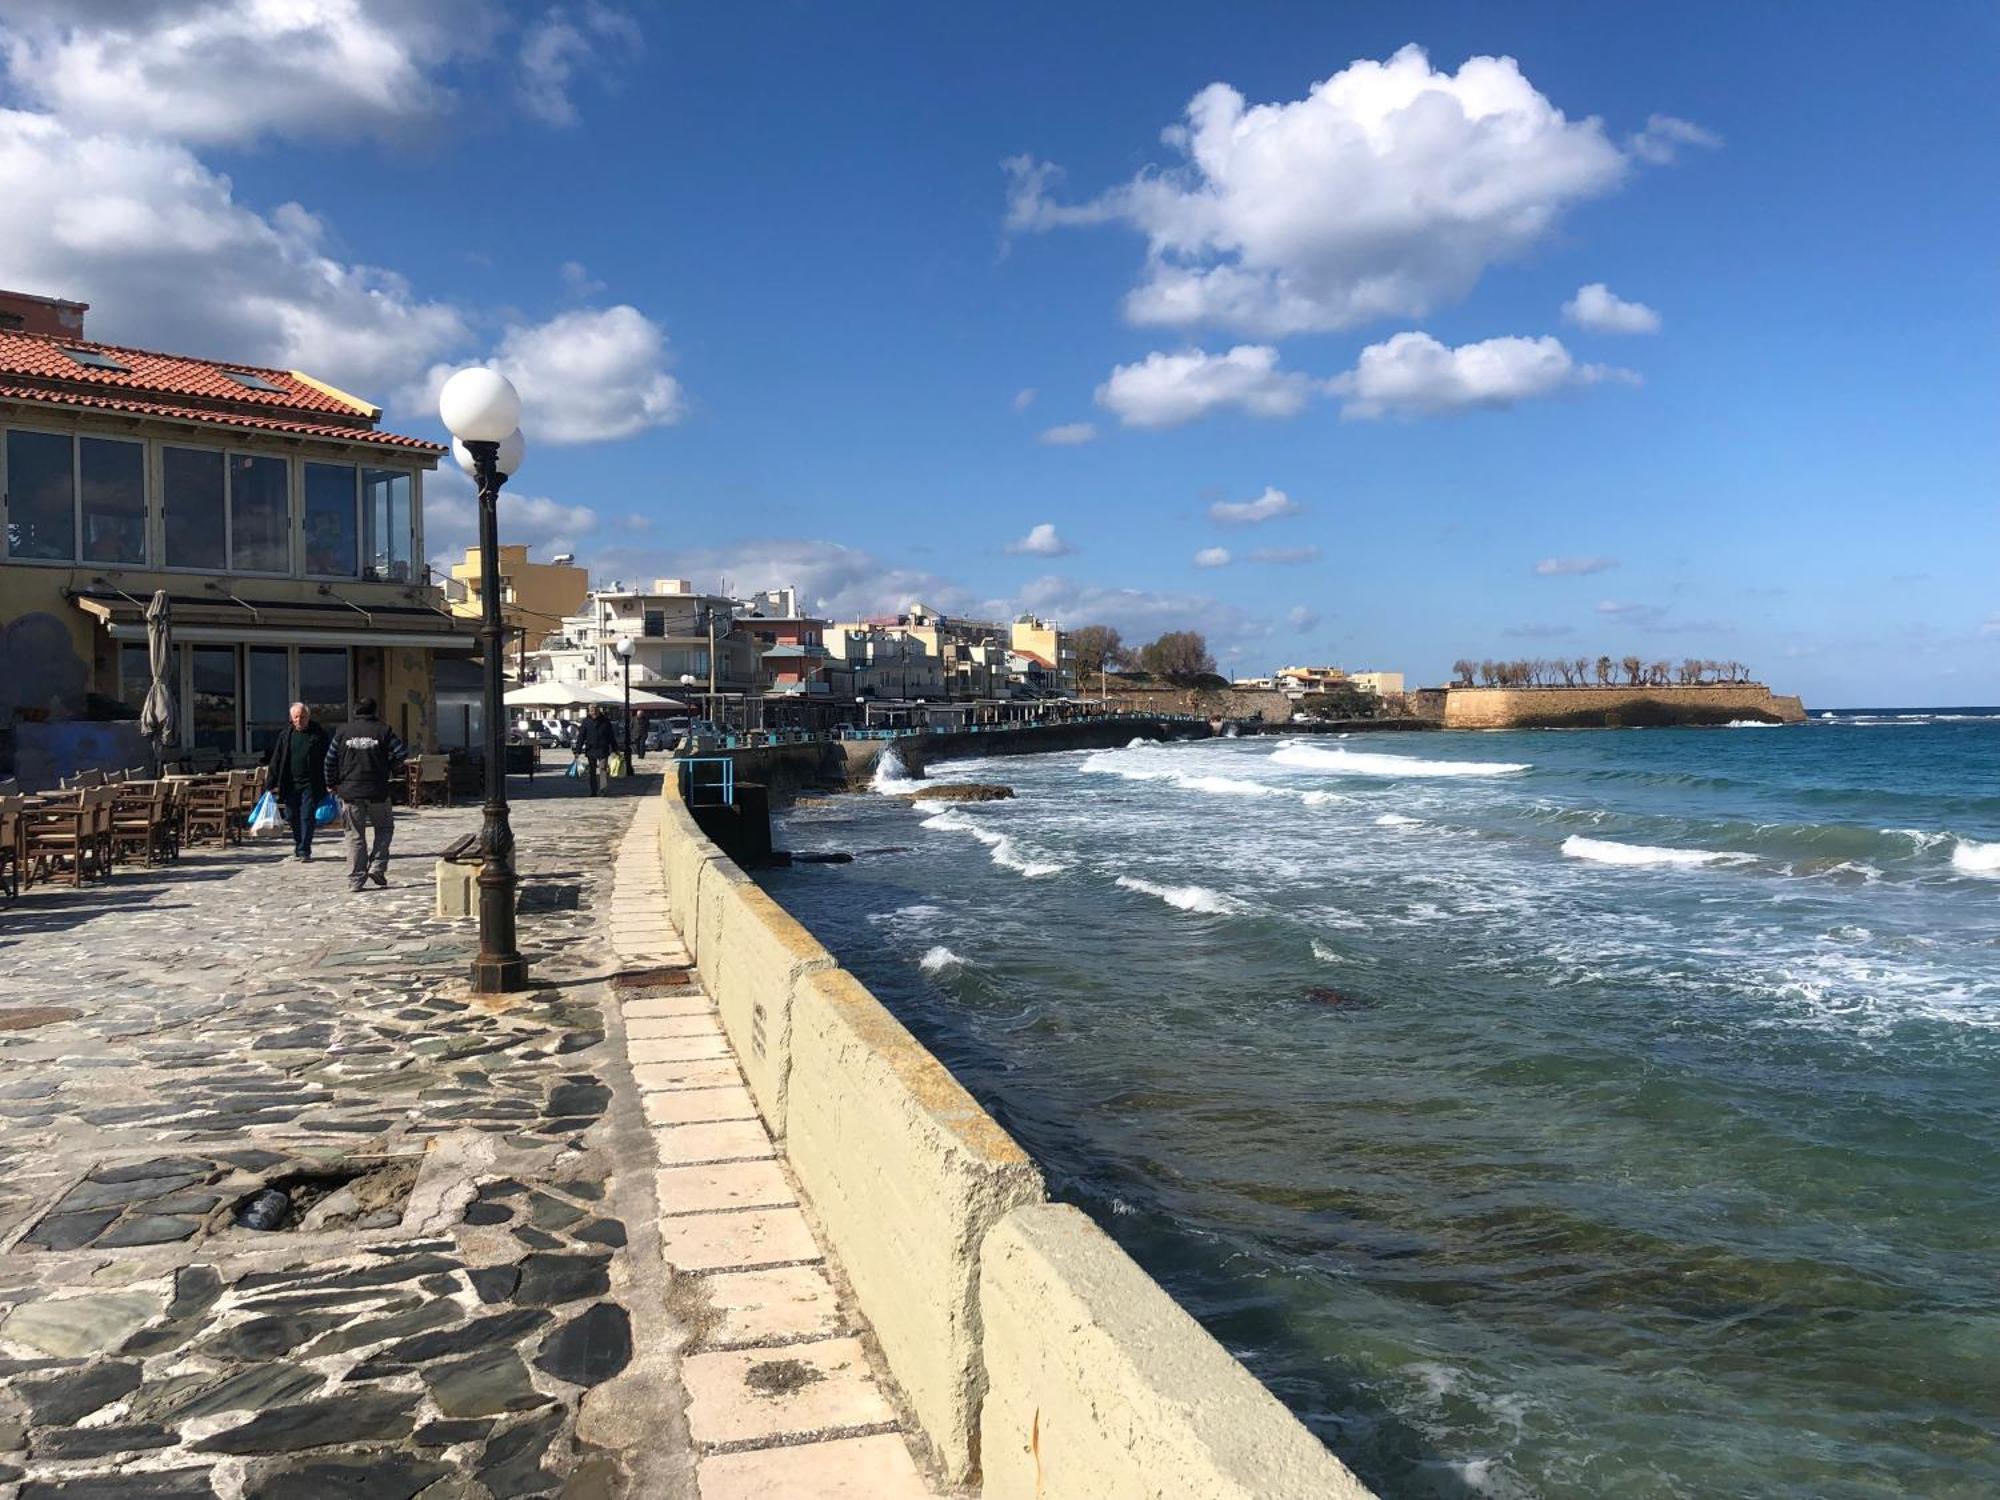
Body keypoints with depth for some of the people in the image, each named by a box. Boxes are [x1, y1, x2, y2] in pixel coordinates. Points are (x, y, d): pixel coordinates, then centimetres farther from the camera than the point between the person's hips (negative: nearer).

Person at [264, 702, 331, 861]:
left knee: (307, 817, -4)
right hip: (290, 784, 3)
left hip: (310, 784, -3)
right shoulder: (285, 734, 7)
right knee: (292, 817, 9)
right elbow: (276, 760, 8)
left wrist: (329, 783, -7)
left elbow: (327, 759, -2)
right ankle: (298, 846, 26)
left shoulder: (319, 733, -1)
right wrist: (272, 783, 3)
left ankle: (304, 850, 2)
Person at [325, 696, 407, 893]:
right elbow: (402, 753, -7)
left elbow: (330, 760, 5)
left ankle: (355, 880, 5)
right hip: (377, 791, -2)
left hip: (349, 791, 2)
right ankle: (377, 867, 0)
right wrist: (393, 772, 11)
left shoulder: (342, 731, 4)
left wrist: (332, 783, 18)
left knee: (355, 835, 6)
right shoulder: (383, 730, -1)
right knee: (384, 827, 16)